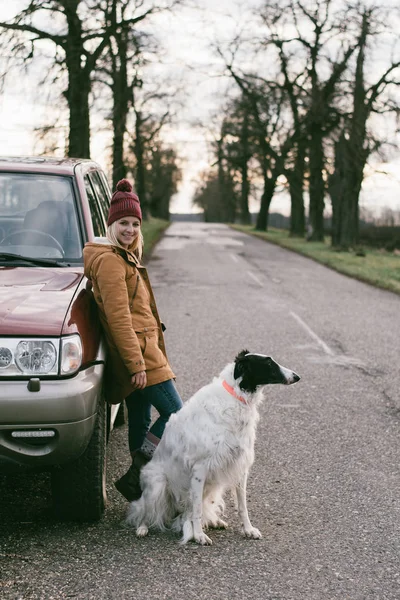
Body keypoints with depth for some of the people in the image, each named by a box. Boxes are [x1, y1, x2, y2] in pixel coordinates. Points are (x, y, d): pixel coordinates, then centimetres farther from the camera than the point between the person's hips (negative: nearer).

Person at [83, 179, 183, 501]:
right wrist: (136, 363, -22)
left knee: (141, 421, 12)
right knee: (176, 412, -10)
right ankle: (137, 475, -7)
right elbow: (118, 317, -19)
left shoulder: (125, 258, 20)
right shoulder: (110, 261, -13)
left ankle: (140, 484, 19)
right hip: (136, 352, -10)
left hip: (144, 349, 10)